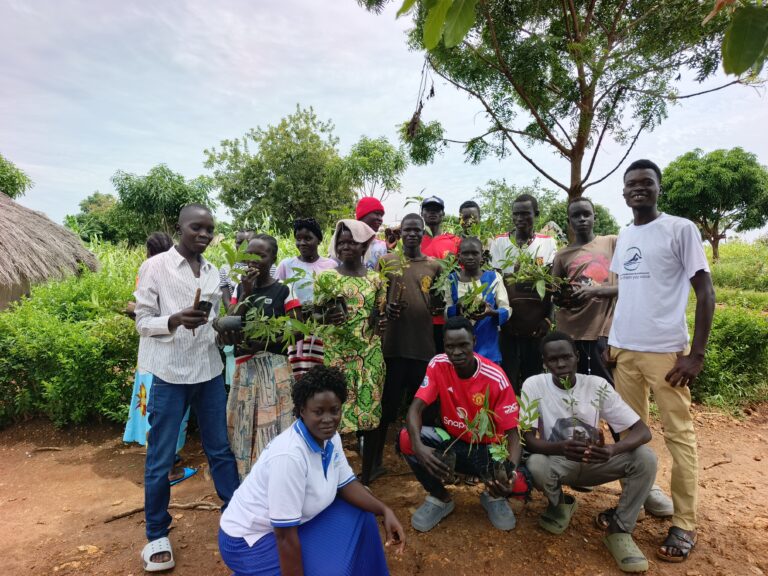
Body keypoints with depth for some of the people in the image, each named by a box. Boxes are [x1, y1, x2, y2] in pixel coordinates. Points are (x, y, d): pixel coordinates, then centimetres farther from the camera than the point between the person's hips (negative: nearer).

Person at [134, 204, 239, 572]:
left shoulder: (213, 272, 8)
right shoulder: (155, 267, -6)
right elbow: (142, 322, -7)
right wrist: (175, 320, -24)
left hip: (210, 371, 4)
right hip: (170, 374, -4)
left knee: (221, 449, 13)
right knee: (160, 459, 7)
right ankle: (157, 536, 27)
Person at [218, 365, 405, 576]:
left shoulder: (330, 438, -8)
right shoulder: (289, 456, -33)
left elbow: (346, 484, 3)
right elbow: (285, 537, -29)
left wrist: (385, 510, -9)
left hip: (291, 519, 8)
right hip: (249, 538, -8)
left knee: (359, 516, 2)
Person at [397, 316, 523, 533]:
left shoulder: (495, 378, -22)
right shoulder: (438, 365, -16)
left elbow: (512, 432, -19)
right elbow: (415, 408, -22)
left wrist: (512, 469, -40)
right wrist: (419, 446, -43)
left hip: (487, 447, -2)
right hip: (452, 441, 2)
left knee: (517, 483, -32)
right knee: (406, 439, -25)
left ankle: (493, 496, 9)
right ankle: (440, 498, 1)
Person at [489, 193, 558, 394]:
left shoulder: (547, 242, 6)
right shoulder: (499, 242, 4)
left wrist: (548, 318, -6)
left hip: (537, 324, 1)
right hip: (508, 323, -1)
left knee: (533, 376, 9)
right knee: (508, 377, 3)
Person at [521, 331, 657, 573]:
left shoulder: (598, 385, -14)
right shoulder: (534, 386, -18)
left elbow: (643, 431, -16)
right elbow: (529, 440, -19)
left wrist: (612, 449, -38)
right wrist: (562, 447, -41)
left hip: (594, 463, 2)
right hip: (556, 461, -1)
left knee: (646, 458, -23)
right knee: (535, 465, -35)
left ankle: (618, 528, -4)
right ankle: (560, 504, 2)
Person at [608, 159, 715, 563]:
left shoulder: (681, 229, -4)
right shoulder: (623, 238, 12)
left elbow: (705, 292, -6)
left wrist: (697, 353, -12)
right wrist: (611, 340, 14)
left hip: (666, 350, -5)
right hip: (624, 349, 5)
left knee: (678, 435, 4)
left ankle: (684, 524, 16)